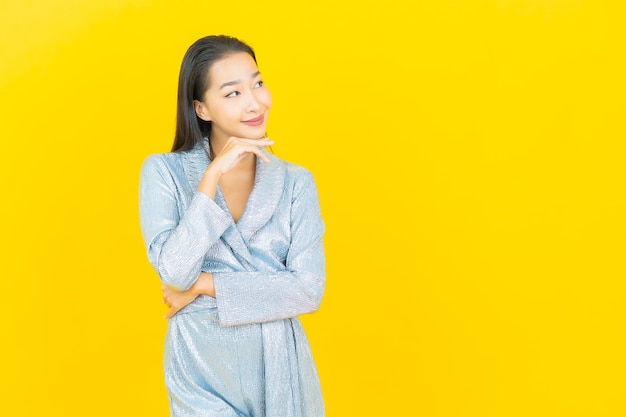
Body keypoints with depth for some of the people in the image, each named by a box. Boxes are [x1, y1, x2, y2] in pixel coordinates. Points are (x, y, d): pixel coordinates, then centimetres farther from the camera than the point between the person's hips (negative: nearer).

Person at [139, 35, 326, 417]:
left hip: (281, 370, 2)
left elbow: (310, 289, -10)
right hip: (203, 374, -2)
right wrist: (213, 175, -20)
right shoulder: (163, 172, -6)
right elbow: (174, 273, -16)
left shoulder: (296, 181, -3)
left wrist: (205, 285, -13)